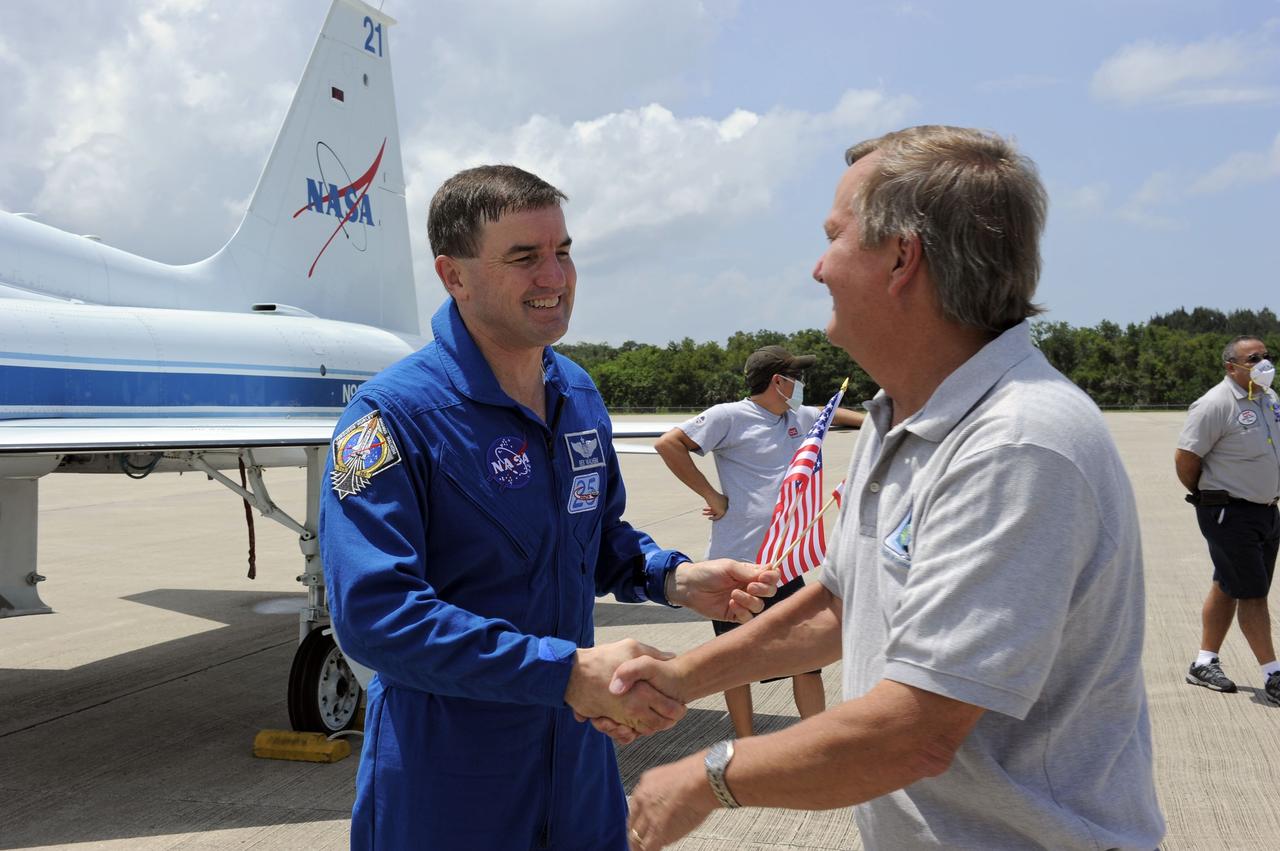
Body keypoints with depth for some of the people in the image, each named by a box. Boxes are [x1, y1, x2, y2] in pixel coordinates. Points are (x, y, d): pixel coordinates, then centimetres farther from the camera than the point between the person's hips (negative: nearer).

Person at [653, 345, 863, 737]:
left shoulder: (797, 418, 12)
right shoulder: (731, 417, -10)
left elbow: (833, 414, 33)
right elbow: (668, 443, -16)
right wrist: (712, 495, -15)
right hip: (736, 562, -6)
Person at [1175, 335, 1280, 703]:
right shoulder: (1215, 404, -17)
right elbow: (1185, 459, -16)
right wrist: (1207, 497, -2)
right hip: (1228, 514, -8)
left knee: (1227, 587, 13)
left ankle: (1204, 663, 23)